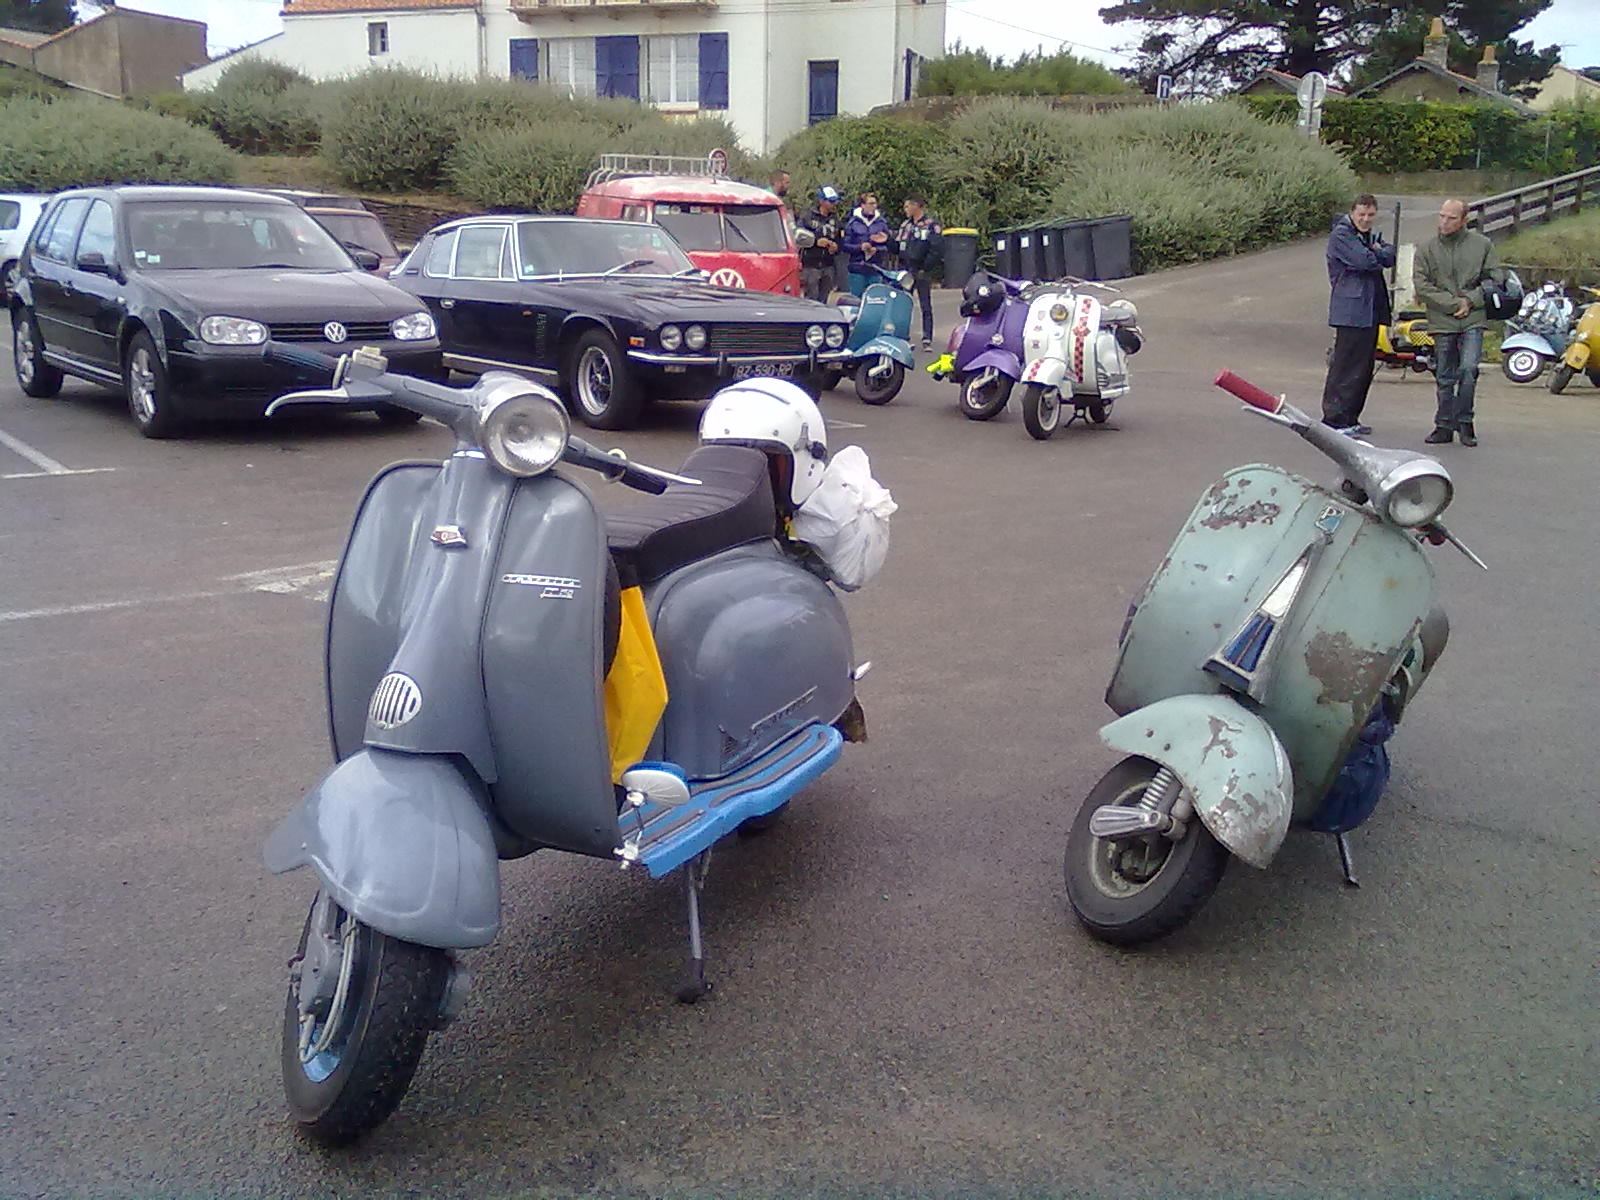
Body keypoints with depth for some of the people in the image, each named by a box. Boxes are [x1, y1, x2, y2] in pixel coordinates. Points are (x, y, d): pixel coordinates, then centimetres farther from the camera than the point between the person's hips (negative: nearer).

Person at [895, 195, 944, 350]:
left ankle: (927, 340, 1)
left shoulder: (932, 225, -4)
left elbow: (937, 249, -12)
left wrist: (925, 268, -14)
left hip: (922, 272, -6)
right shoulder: (905, 225, 17)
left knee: (926, 307, -1)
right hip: (905, 271, 6)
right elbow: (897, 247, 18)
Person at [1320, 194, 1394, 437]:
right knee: (1345, 366, -10)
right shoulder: (1341, 234, -8)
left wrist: (1377, 251, -10)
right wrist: (1378, 257, 1)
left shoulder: (1373, 235, 20)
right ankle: (1334, 419, -8)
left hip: (1371, 311, 9)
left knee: (1365, 366, 12)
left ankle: (1350, 418, 19)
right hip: (1350, 310, -9)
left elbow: (1390, 258, 8)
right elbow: (1363, 261, -19)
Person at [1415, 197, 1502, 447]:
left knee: (1468, 369, -14)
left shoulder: (1482, 245, 5)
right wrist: (1453, 304, -9)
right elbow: (1422, 287, -2)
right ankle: (1445, 426, 16)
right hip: (1442, 321, 1)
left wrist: (1471, 300, -7)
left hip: (1473, 320, -1)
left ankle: (1464, 421, 0)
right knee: (1444, 378, 6)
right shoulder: (1427, 250, 4)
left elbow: (1496, 277, 7)